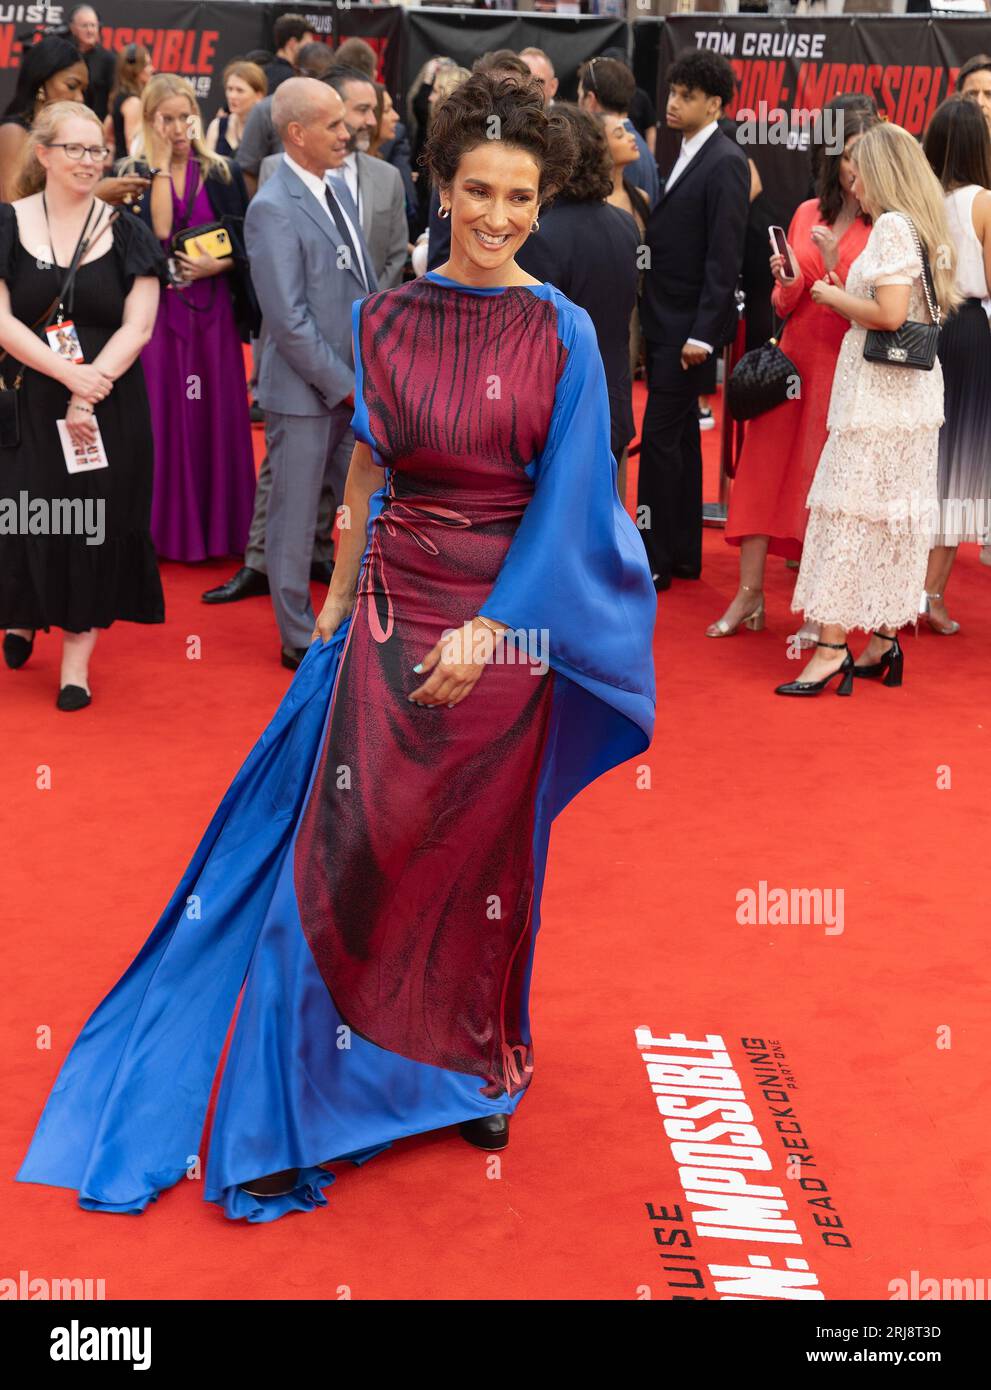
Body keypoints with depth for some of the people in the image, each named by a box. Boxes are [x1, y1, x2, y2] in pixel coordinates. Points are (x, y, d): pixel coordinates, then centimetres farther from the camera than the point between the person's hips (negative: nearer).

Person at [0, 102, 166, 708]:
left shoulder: (125, 232, 2)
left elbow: (138, 326, -4)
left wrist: (89, 392, -17)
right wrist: (69, 374, -20)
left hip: (107, 404, 0)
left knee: (95, 524, 3)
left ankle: (78, 658, 15)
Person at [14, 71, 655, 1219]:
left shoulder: (563, 334, -5)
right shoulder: (385, 316, 3)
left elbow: (564, 499, -8)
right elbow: (366, 469, 9)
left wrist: (488, 628, -15)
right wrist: (338, 604, 8)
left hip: (507, 624, -2)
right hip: (392, 616, 2)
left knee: (483, 856, 11)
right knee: (347, 857, 1)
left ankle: (474, 1071, 33)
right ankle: (300, 1115, 14)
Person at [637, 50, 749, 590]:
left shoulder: (725, 163, -13)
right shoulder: (680, 155, 13)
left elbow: (724, 256, -18)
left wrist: (701, 334, -21)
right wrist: (648, 317, 9)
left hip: (688, 324, -9)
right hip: (662, 321, 9)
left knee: (660, 436, -7)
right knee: (680, 435, 13)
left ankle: (655, 560, 0)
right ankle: (683, 552, 21)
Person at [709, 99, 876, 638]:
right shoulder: (808, 213, 10)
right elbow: (783, 307, 13)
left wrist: (834, 266, -22)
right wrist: (790, 280, -8)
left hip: (846, 368, -5)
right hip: (794, 358, 5)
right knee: (762, 469, 5)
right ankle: (749, 594, 15)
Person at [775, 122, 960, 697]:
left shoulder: (892, 226, -13)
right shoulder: (925, 228, 14)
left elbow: (890, 314, -22)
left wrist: (836, 298, -6)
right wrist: (845, 293, 12)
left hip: (877, 393, -9)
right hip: (914, 392, 9)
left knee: (849, 510, -8)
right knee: (895, 515, 11)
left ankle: (833, 646, -8)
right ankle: (885, 638, 17)